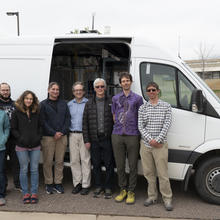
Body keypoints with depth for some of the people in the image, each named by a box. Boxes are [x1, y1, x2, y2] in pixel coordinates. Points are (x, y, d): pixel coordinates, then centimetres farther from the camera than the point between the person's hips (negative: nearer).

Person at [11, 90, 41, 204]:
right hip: (22, 146, -2)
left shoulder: (36, 112, 8)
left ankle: (34, 193, 16)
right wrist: (20, 138, -11)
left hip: (35, 146, 2)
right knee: (24, 170, 6)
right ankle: (25, 193, 17)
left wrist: (39, 137, -2)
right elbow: (13, 129, -1)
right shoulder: (17, 112, 0)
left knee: (34, 170, 6)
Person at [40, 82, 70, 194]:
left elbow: (68, 118, 8)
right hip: (48, 137, -3)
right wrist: (54, 133, -12)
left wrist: (62, 132, -6)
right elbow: (43, 121, -4)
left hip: (62, 136, 3)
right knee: (48, 162, 2)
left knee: (60, 161, 6)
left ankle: (58, 183, 16)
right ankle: (49, 184, 14)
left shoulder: (63, 103, 13)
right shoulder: (43, 104, 3)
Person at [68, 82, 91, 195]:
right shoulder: (69, 104, 14)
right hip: (72, 135, 4)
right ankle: (77, 183, 16)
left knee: (85, 160, -3)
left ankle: (85, 185, 5)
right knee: (74, 160, 6)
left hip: (84, 134, -4)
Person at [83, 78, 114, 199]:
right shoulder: (89, 103, 8)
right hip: (94, 139, 2)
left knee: (109, 164, 3)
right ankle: (98, 186, 25)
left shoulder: (111, 102, 3)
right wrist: (86, 140, 0)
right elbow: (85, 123, 6)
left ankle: (108, 187, 18)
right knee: (96, 164, 10)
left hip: (108, 139, -2)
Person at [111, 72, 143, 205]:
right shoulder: (115, 98, 14)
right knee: (120, 165, 8)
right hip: (117, 135, 2)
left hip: (133, 135, -2)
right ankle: (123, 189, 22)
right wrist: (118, 126, 8)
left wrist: (139, 131, 2)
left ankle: (131, 191, 15)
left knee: (133, 165, 2)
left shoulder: (137, 98, 6)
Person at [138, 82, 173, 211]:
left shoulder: (166, 106, 3)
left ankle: (167, 199, 12)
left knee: (163, 173, -2)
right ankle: (152, 196, 24)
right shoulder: (143, 108, 8)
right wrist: (150, 140, -10)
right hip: (145, 144, 3)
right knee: (149, 172, 10)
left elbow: (167, 125, -5)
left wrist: (158, 140, -13)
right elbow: (140, 126, 2)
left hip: (160, 145, -3)